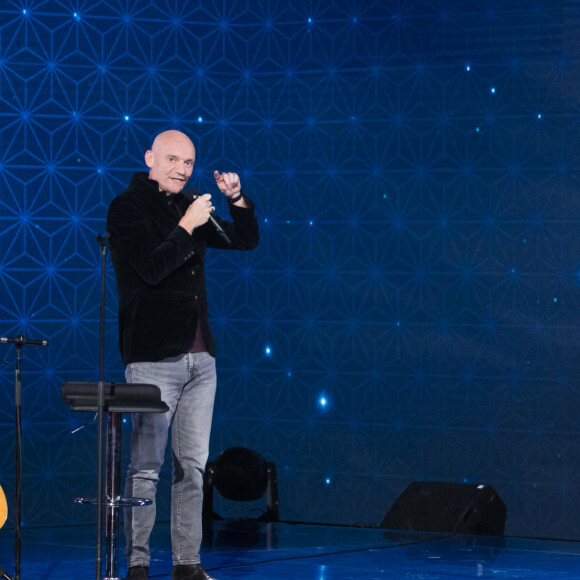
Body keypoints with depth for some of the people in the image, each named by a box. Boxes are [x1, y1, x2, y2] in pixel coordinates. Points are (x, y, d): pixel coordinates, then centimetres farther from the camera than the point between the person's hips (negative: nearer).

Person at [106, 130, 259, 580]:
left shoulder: (189, 205, 15)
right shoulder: (127, 208, -4)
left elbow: (246, 240, 21)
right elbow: (151, 268, -16)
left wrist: (237, 199, 6)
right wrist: (187, 226, -17)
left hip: (199, 356, 7)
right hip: (153, 357, -6)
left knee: (193, 464, 6)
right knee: (146, 466, -6)